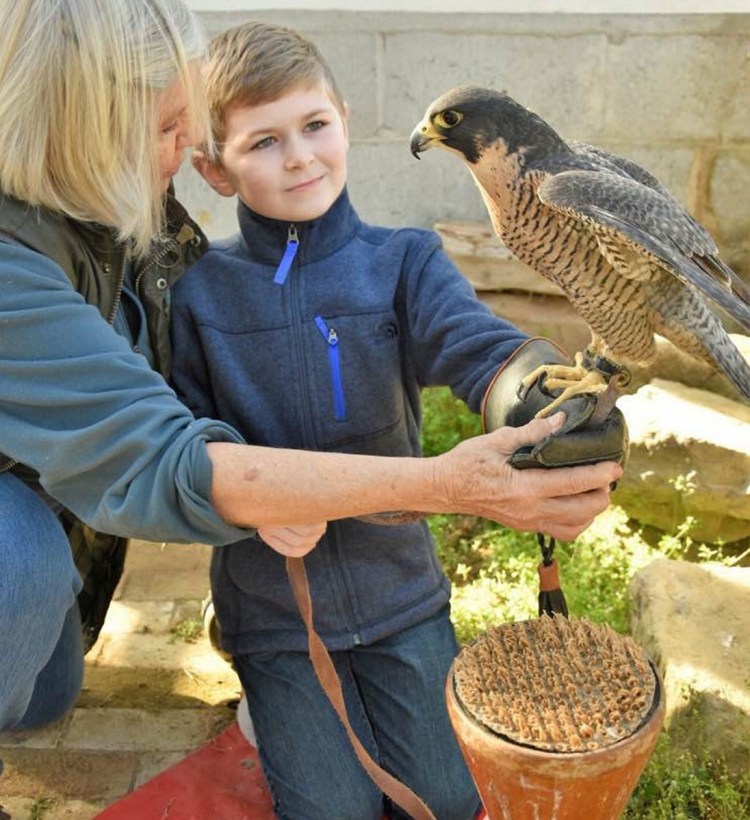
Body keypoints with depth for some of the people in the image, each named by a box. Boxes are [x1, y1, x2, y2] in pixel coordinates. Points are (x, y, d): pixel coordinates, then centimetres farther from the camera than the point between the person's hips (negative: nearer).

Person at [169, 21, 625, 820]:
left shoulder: (402, 261, -8)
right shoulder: (200, 292, -7)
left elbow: (473, 343, -26)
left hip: (400, 589, 1)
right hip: (272, 600, 0)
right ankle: (271, 692, 31)